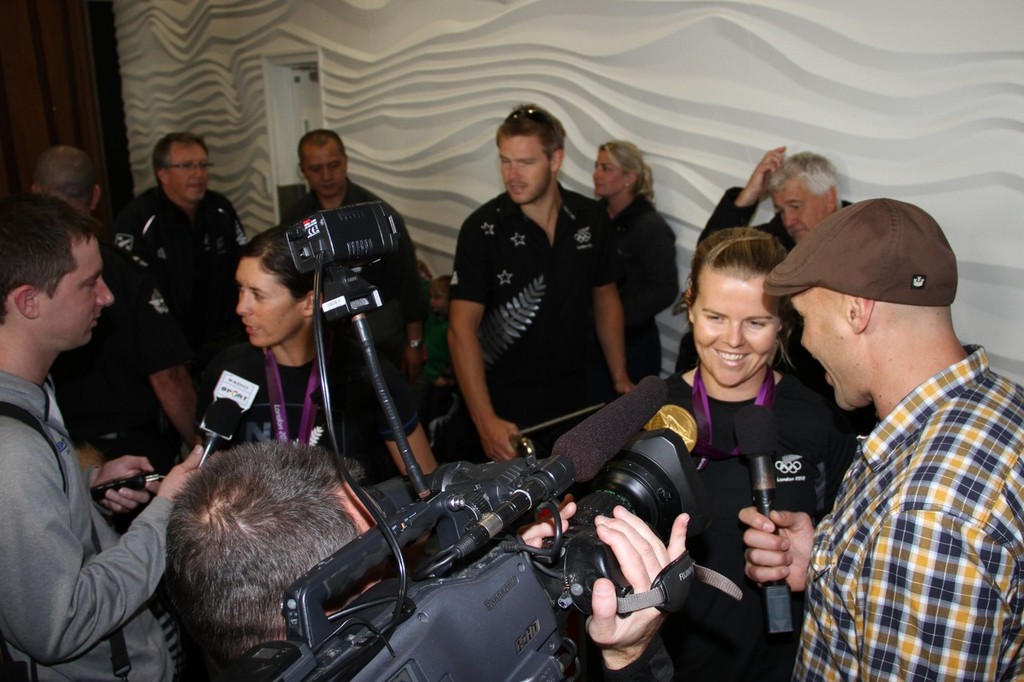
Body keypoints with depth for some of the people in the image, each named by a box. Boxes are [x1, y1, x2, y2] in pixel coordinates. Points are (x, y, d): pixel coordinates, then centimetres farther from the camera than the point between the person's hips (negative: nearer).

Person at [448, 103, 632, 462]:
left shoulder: (592, 220, -2)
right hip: (504, 403, -4)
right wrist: (485, 420, -26)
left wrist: (621, 379, 8)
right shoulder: (482, 228, -14)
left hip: (572, 397, 4)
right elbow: (462, 327, -17)